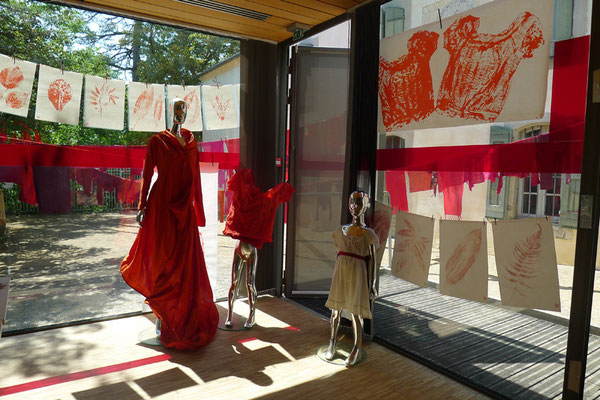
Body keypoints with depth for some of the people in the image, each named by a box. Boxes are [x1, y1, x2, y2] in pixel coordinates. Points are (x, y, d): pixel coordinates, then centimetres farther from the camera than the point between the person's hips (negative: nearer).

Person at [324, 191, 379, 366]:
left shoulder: (368, 233, -1)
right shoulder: (341, 231, 8)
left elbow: (372, 260, -1)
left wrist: (372, 284, -3)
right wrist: (336, 275, 15)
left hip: (357, 273, -3)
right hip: (341, 272, 3)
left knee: (355, 312, -1)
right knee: (336, 309, 10)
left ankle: (357, 349, 15)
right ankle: (332, 342, 29)